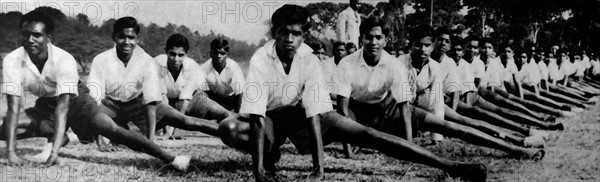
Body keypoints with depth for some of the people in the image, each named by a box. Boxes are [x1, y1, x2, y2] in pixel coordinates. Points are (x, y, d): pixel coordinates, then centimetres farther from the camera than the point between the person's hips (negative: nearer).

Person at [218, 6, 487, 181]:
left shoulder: (309, 60, -21)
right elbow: (257, 119, -30)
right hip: (271, 118, 0)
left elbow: (314, 116, -26)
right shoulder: (260, 60, -25)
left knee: (364, 134, -19)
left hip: (302, 115, 1)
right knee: (228, 128, -33)